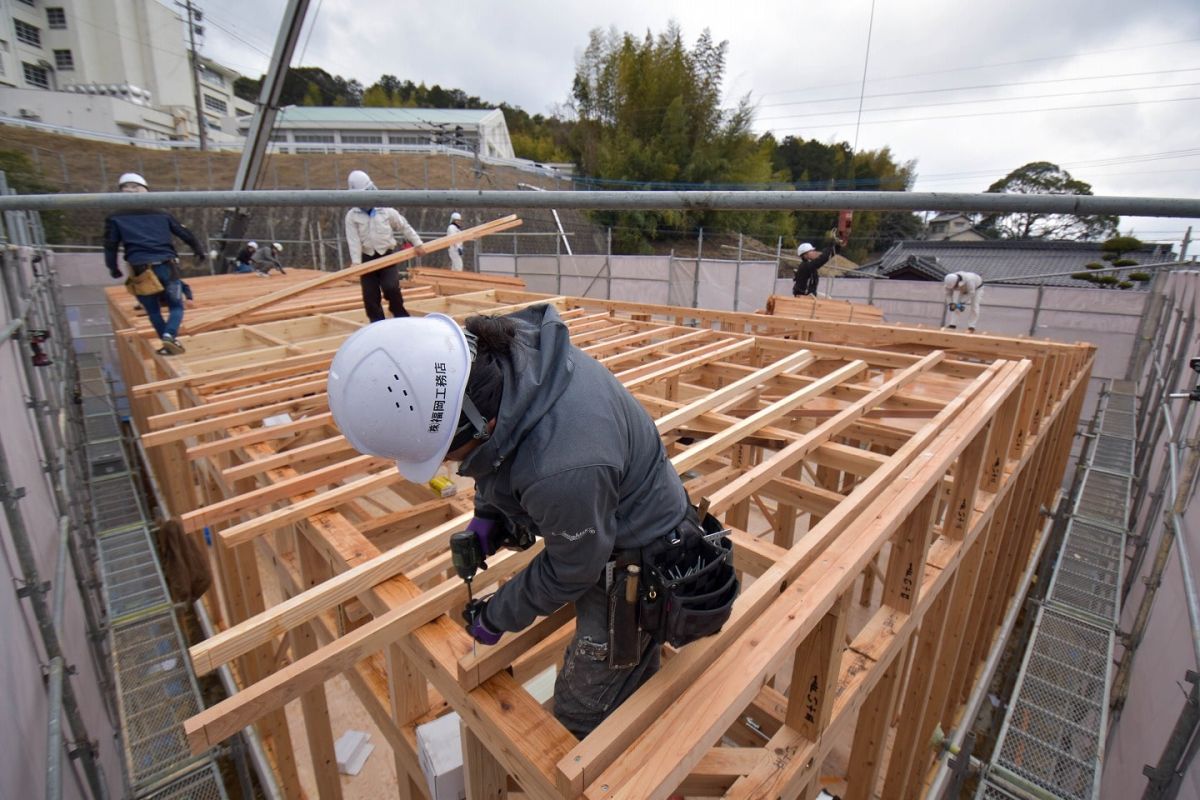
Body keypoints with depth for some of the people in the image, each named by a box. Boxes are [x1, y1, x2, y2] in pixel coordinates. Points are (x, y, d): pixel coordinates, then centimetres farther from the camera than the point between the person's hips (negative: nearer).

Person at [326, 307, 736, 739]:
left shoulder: (562, 469, -43)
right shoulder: (497, 345, -20)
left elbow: (569, 572, -21)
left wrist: (496, 616, -4)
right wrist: (486, 513, -3)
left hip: (635, 562, -7)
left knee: (582, 719, 11)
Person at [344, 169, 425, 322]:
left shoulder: (386, 211, 2)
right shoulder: (352, 216, 1)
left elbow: (405, 227, 9)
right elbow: (353, 240, -9)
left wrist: (417, 243, 4)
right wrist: (356, 261, -21)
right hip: (367, 259, 2)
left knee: (391, 288, -20)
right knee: (370, 297, 0)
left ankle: (401, 319, 2)